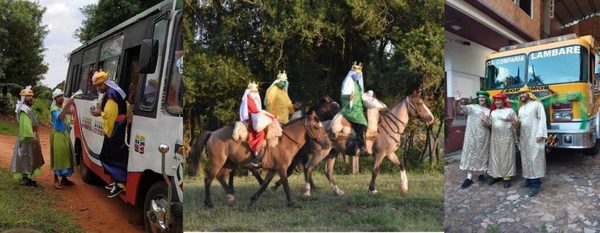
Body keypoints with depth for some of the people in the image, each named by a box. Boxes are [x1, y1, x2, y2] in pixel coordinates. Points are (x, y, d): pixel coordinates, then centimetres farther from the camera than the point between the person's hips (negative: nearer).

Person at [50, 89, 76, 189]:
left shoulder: (64, 106, 12)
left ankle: (64, 179, 24)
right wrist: (67, 105, -36)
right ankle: (56, 181, -5)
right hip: (57, 135, -8)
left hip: (65, 133, 8)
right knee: (58, 157, -8)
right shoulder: (54, 108, -12)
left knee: (66, 155, 13)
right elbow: (60, 117, -33)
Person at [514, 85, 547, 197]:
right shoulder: (520, 108, 20)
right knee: (526, 159, 8)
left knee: (535, 159, -9)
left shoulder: (537, 104, -2)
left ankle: (535, 184, -9)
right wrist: (517, 123, -1)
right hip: (523, 137, 7)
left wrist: (540, 135, -16)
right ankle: (529, 179, 17)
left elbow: (542, 120, -8)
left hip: (534, 137, -7)